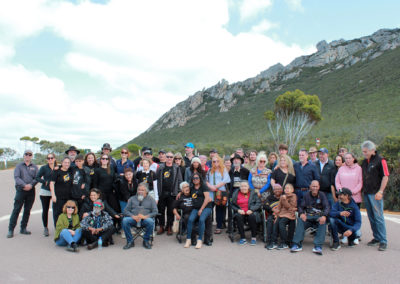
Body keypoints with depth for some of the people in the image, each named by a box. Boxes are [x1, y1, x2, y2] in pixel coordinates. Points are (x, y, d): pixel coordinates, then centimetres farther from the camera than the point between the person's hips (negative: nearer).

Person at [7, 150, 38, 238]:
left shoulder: (34, 167, 11)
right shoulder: (19, 166, 6)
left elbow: (37, 178, 2)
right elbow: (16, 177, -6)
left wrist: (31, 185, -16)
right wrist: (24, 185, -19)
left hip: (31, 191, 2)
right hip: (20, 190, -2)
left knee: (27, 210, 7)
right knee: (16, 210, -5)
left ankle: (23, 228, 17)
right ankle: (11, 229, 1)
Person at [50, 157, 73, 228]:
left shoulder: (70, 171, 8)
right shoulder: (57, 171, -4)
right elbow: (52, 183, -7)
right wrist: (53, 195, -14)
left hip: (68, 197, 4)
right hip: (58, 197, -4)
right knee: (58, 213, 1)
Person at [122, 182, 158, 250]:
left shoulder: (151, 199, 16)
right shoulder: (132, 199, 20)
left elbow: (155, 212, 4)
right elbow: (125, 211, 9)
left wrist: (146, 216, -13)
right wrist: (133, 216, -11)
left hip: (145, 219, -1)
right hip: (133, 219, 2)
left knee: (150, 222, -34)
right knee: (125, 220, -29)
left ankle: (146, 241, -10)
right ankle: (130, 241, -11)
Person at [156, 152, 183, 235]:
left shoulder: (176, 168, 5)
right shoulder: (161, 167, 8)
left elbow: (179, 180, 3)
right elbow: (157, 179, 7)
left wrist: (179, 191, -4)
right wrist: (157, 191, 2)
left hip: (172, 193, -1)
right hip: (161, 193, 1)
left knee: (170, 211, 4)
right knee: (161, 210, 6)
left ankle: (169, 227, 15)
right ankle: (161, 227, 17)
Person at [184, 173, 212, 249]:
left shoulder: (203, 186, 2)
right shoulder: (192, 188, 18)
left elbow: (207, 198, -7)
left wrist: (201, 209, -10)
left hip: (206, 207, -4)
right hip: (195, 208, 4)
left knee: (201, 219, -31)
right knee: (190, 219, -24)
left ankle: (200, 240, -24)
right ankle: (188, 240, -18)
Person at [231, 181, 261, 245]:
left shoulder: (253, 193, 11)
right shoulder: (236, 194, 13)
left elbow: (258, 203, 1)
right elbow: (232, 205, 7)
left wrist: (251, 210, -15)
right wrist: (238, 210, -12)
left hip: (251, 212, -1)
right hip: (240, 213, 1)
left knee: (252, 216, -34)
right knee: (238, 216, -32)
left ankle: (254, 237, -17)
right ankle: (242, 238, -24)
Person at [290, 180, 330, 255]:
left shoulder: (322, 195, 5)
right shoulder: (306, 195, 10)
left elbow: (327, 207, -7)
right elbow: (301, 207, 6)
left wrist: (324, 216, -29)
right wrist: (301, 213, -19)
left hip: (319, 216, -1)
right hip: (308, 216, 1)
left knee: (323, 222, -34)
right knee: (300, 220, -30)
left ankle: (318, 246, -38)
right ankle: (297, 244, -33)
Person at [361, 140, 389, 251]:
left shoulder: (380, 160, -7)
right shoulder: (364, 162, 14)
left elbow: (385, 177, -11)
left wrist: (380, 191, -16)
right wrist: (362, 189, 13)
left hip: (375, 193, -7)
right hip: (366, 193, 7)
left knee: (378, 217, -5)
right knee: (371, 217, 10)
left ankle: (383, 241, 2)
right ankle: (376, 238, 20)